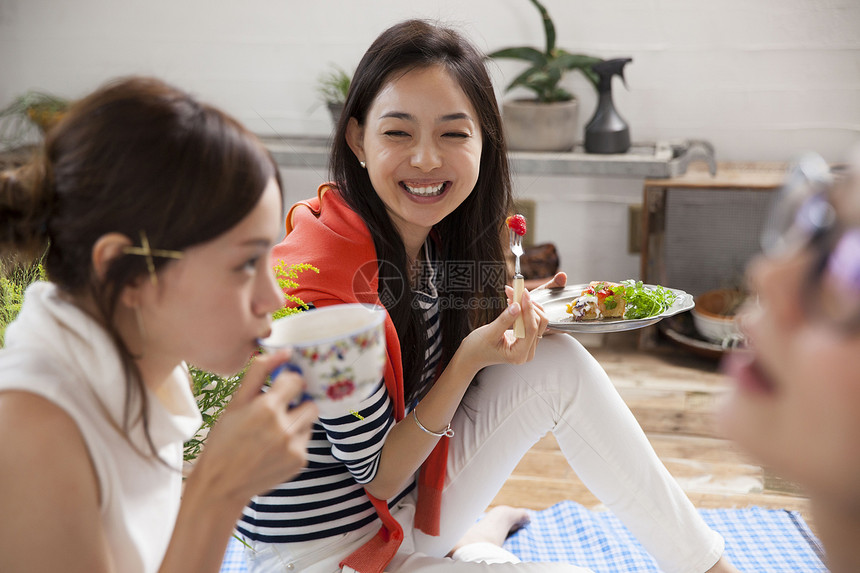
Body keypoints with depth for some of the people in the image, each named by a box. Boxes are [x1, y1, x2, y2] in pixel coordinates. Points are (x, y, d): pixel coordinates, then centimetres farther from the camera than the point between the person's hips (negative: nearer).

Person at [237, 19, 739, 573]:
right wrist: (470, 360, -24)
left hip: (417, 511, 7)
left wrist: (512, 317, -8)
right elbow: (376, 473, -17)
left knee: (559, 363, -10)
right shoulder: (321, 280, -27)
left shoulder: (432, 237, -4)